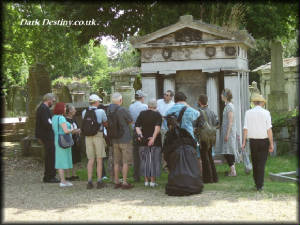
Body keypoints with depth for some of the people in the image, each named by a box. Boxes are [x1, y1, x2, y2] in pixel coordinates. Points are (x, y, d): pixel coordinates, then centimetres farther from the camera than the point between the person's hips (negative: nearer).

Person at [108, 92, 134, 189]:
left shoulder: (109, 110, 1)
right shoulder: (123, 110, -16)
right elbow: (131, 121, -2)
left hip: (114, 140, 6)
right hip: (125, 138, -6)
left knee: (116, 162, 13)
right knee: (126, 162, 0)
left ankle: (116, 181, 17)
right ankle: (125, 183, 0)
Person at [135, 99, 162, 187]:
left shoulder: (142, 114, 5)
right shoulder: (158, 115, -4)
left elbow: (137, 126, -4)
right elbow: (157, 127, -18)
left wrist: (140, 135, -10)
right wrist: (153, 138, -23)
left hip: (143, 141, 3)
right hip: (155, 142, -3)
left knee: (145, 160, 10)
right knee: (154, 160, 4)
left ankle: (146, 180, 12)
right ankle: (152, 181, 2)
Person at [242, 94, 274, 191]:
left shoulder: (248, 113, -1)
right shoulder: (266, 113, -6)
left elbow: (245, 129, -4)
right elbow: (269, 130, -9)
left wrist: (244, 142, 0)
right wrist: (271, 144, -6)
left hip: (253, 140, 2)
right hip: (264, 140, -2)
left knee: (255, 162, 15)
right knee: (262, 163, 2)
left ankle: (257, 183, 24)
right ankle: (260, 186, -1)